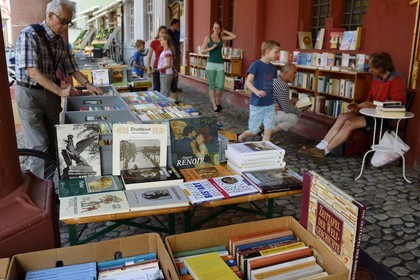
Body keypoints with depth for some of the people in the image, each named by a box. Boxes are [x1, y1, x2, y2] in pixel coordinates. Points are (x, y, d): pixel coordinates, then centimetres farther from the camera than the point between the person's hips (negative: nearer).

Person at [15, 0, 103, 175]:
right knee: (39, 145, -6)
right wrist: (60, 91, -30)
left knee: (53, 141, 13)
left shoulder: (61, 43, 5)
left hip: (52, 94, 7)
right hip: (30, 94, -6)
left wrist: (87, 84, -6)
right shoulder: (29, 35, -16)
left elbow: (72, 69, 11)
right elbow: (32, 71, -23)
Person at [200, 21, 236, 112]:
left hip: (220, 64, 2)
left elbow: (234, 36, 2)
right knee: (212, 86, 2)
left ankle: (217, 101, 21)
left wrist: (224, 31, 8)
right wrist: (212, 48, -15)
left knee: (221, 86, -5)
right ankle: (214, 105, 12)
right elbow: (202, 51, -3)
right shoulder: (208, 37, 1)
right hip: (211, 64, -2)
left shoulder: (222, 38, 10)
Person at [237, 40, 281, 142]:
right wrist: (256, 91, -34)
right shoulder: (256, 64, -11)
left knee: (268, 131, 1)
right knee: (254, 131, 6)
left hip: (269, 105, 5)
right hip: (256, 104, -5)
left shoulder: (273, 68, 8)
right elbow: (248, 82, -15)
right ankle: (241, 137, 36)